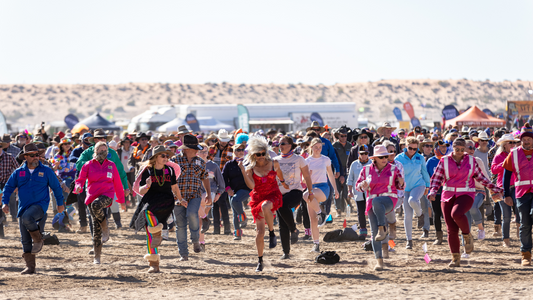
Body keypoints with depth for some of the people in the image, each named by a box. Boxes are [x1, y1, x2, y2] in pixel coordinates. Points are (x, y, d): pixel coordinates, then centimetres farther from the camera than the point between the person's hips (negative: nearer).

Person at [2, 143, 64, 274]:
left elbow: (56, 187, 12)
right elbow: (8, 188, 11)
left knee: (27, 217, -36)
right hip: (24, 208, 4)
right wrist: (5, 203, -3)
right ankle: (30, 267, 11)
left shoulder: (46, 171, 1)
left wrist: (60, 203, 16)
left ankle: (38, 240, -12)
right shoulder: (18, 172, 7)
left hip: (40, 205, -4)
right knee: (25, 241, 3)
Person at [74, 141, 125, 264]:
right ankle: (97, 255, 5)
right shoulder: (88, 165, 6)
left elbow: (117, 184, 15)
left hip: (107, 195, -1)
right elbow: (81, 179, 1)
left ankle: (105, 228, -13)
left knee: (96, 205, -37)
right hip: (92, 196, 1)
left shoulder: (111, 165, 10)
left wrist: (121, 200, 18)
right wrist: (79, 186, -23)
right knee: (96, 225, -2)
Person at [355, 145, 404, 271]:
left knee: (376, 202, -40)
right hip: (372, 203, 3)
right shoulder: (366, 170, 7)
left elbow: (399, 186, 14)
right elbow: (358, 185, 12)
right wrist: (362, 185, -11)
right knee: (374, 232, -4)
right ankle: (379, 261, 0)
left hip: (389, 200, -3)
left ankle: (382, 228, -34)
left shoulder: (393, 169, 6)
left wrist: (401, 183, -9)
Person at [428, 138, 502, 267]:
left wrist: (495, 189, 18)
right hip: (448, 196, 2)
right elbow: (436, 178, 4)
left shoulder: (471, 160, 6)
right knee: (452, 229, -2)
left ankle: (467, 236, -7)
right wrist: (433, 192, -14)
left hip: (465, 195, -2)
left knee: (456, 213, -34)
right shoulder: (444, 161, 5)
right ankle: (455, 259, 8)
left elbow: (480, 177, 16)